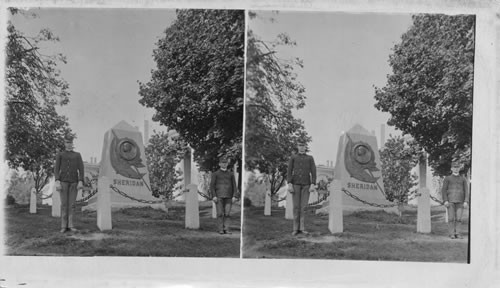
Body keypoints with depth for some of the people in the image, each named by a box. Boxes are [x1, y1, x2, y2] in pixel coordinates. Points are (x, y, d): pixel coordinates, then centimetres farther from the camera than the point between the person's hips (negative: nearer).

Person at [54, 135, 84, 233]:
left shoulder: (77, 155, 12)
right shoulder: (60, 155, 8)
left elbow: (81, 169, 3)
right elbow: (56, 169, -1)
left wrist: (81, 182, -10)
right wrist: (57, 182, -14)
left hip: (74, 182, 1)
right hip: (63, 181, -1)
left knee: (71, 204, 0)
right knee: (64, 204, -3)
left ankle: (70, 225, 4)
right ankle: (64, 226, 2)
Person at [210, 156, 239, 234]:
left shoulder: (231, 174, 13)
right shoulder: (215, 174, 7)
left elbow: (234, 186, 10)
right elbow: (212, 185, 2)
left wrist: (234, 196, -2)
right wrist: (213, 196, -9)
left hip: (228, 197, 2)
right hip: (219, 196, -2)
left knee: (227, 213, -2)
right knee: (220, 213, -5)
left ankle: (226, 229, 1)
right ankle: (220, 229, 0)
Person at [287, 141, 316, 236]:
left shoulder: (310, 158, 10)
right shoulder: (293, 157, 9)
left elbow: (313, 172, 2)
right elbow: (289, 171, 0)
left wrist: (313, 185, -10)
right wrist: (289, 184, -12)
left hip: (306, 184, 1)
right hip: (296, 183, -1)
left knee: (303, 206, -3)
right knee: (296, 206, -3)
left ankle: (301, 228, 2)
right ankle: (296, 229, 2)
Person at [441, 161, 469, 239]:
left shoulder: (463, 179, 11)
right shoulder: (447, 178, 6)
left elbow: (466, 191, 6)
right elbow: (443, 190, 1)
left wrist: (466, 202, -6)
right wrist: (445, 201, -11)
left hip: (460, 201, 2)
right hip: (450, 201, -2)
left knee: (458, 218, 0)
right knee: (451, 217, -5)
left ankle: (457, 233, 8)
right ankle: (452, 234, -1)